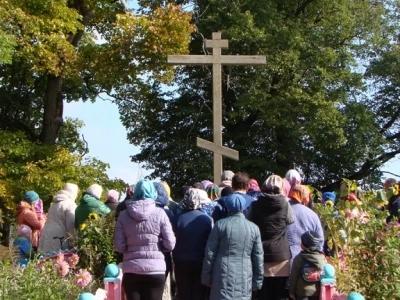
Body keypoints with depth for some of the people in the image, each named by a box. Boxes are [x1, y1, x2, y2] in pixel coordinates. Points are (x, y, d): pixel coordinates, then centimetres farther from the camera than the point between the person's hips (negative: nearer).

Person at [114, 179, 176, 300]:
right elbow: (169, 244, -3)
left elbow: (119, 246, -1)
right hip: (155, 269, -1)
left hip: (131, 270, 1)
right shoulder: (159, 213, -3)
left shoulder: (124, 214, 1)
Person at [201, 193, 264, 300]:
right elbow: (258, 258, 6)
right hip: (244, 277, 2)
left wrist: (206, 277, 7)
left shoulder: (220, 225, -1)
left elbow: (210, 253, -1)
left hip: (223, 275, -1)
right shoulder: (254, 228, 4)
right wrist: (257, 281, 14)